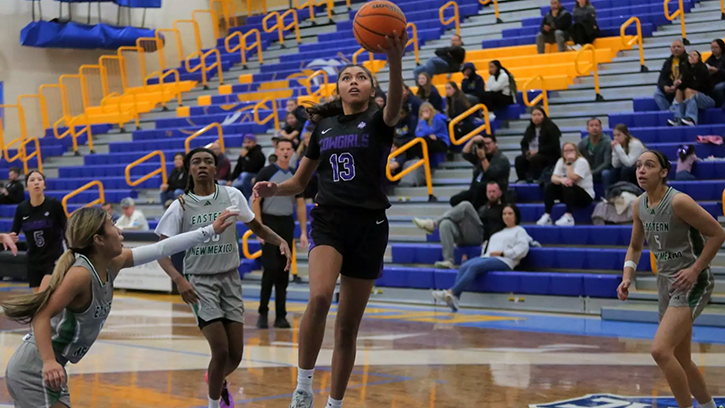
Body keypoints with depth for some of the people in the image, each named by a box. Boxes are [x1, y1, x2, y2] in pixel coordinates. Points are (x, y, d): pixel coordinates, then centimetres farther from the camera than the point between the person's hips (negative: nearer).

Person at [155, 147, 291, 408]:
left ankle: (218, 381, 38)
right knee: (221, 352, -14)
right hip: (200, 282, -3)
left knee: (235, 355, 3)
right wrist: (178, 279, -24)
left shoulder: (232, 196, 0)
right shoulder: (181, 206, -6)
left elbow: (257, 228, 12)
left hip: (230, 279, 3)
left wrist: (280, 241, -8)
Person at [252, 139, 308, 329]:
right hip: (269, 222, -4)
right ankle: (263, 313, 0)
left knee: (284, 271, 4)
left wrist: (303, 232, 5)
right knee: (271, 268, -10)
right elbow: (256, 202, -6)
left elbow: (300, 205, 12)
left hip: (287, 224, 4)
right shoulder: (266, 173, -4)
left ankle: (281, 315, 8)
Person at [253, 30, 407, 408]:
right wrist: (273, 189, -5)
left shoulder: (378, 122, 2)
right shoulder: (323, 127, 13)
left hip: (369, 225, -1)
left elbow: (395, 104, -23)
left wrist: (395, 61, -43)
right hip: (329, 220, 1)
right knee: (319, 297, -27)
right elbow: (299, 182, 19)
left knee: (348, 325, 4)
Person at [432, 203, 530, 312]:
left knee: (474, 266, -32)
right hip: (486, 258, 6)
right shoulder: (497, 232, 33)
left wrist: (502, 253, -10)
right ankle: (455, 299, -42)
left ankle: (451, 292, -42)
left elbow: (522, 249, -2)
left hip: (503, 261, -6)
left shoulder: (520, 231, 14)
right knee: (464, 267, -25)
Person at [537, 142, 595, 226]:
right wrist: (561, 180, -33)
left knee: (568, 186, -34)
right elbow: (554, 178, -10)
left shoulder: (581, 161, -15)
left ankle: (568, 217, -42)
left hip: (586, 196, -6)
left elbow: (572, 178, -27)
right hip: (568, 194, 6)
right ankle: (547, 216, -21)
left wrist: (569, 162, -23)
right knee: (550, 187, -14)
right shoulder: (561, 161, 4)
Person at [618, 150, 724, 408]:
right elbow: (635, 246, 17)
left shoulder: (678, 202, -19)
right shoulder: (639, 206, 4)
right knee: (680, 360, 16)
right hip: (666, 282, 8)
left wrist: (695, 270, -19)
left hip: (692, 283, -8)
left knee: (660, 350, -22)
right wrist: (627, 278, 2)